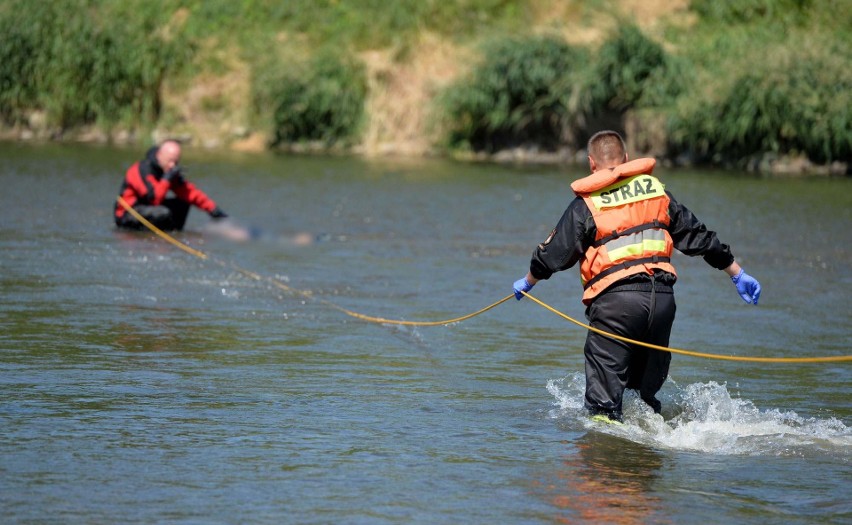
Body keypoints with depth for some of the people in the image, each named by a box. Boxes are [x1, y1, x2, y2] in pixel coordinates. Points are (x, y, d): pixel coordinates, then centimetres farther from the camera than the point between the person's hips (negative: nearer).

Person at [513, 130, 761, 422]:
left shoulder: (586, 205, 4)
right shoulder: (656, 189, 15)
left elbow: (554, 253, 9)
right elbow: (699, 237, 19)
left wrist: (527, 283, 29)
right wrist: (737, 275, 27)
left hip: (616, 299, -4)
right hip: (662, 297, 4)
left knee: (604, 389, -3)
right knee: (647, 387, 18)